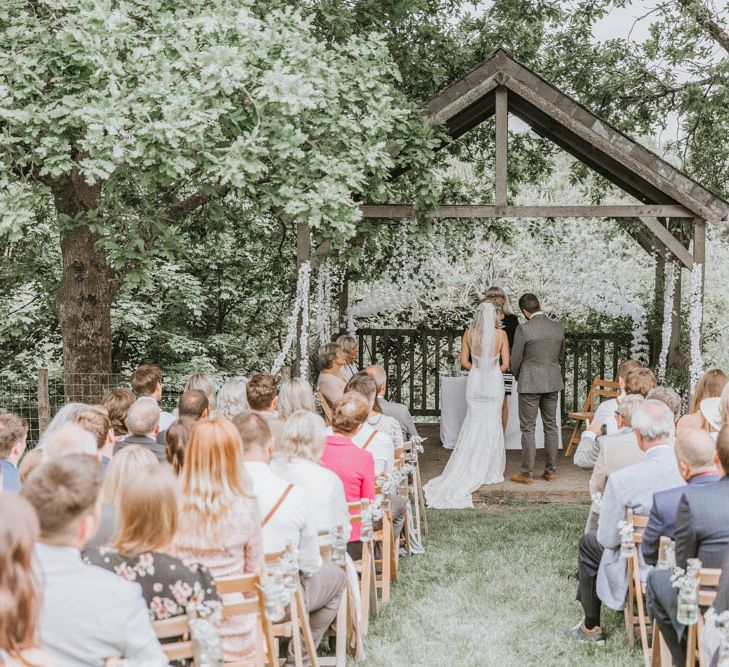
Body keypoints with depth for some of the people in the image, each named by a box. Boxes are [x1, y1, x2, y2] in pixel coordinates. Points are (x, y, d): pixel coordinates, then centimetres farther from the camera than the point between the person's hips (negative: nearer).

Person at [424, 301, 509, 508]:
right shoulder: (501, 334, -8)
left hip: (475, 382, 2)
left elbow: (464, 361, 1)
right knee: (492, 425, 8)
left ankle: (469, 472, 10)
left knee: (473, 424, 11)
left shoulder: (469, 334, -3)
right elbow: (505, 364, -5)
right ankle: (488, 472, 12)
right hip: (495, 382, -1)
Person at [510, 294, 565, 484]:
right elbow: (561, 357, 12)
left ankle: (527, 473, 5)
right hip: (553, 383, 5)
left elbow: (516, 360, -8)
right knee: (551, 426, 12)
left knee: (528, 429, 1)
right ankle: (551, 470, 17)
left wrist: (518, 378, 10)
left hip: (530, 384, -5)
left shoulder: (524, 329, -15)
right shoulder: (558, 327, 2)